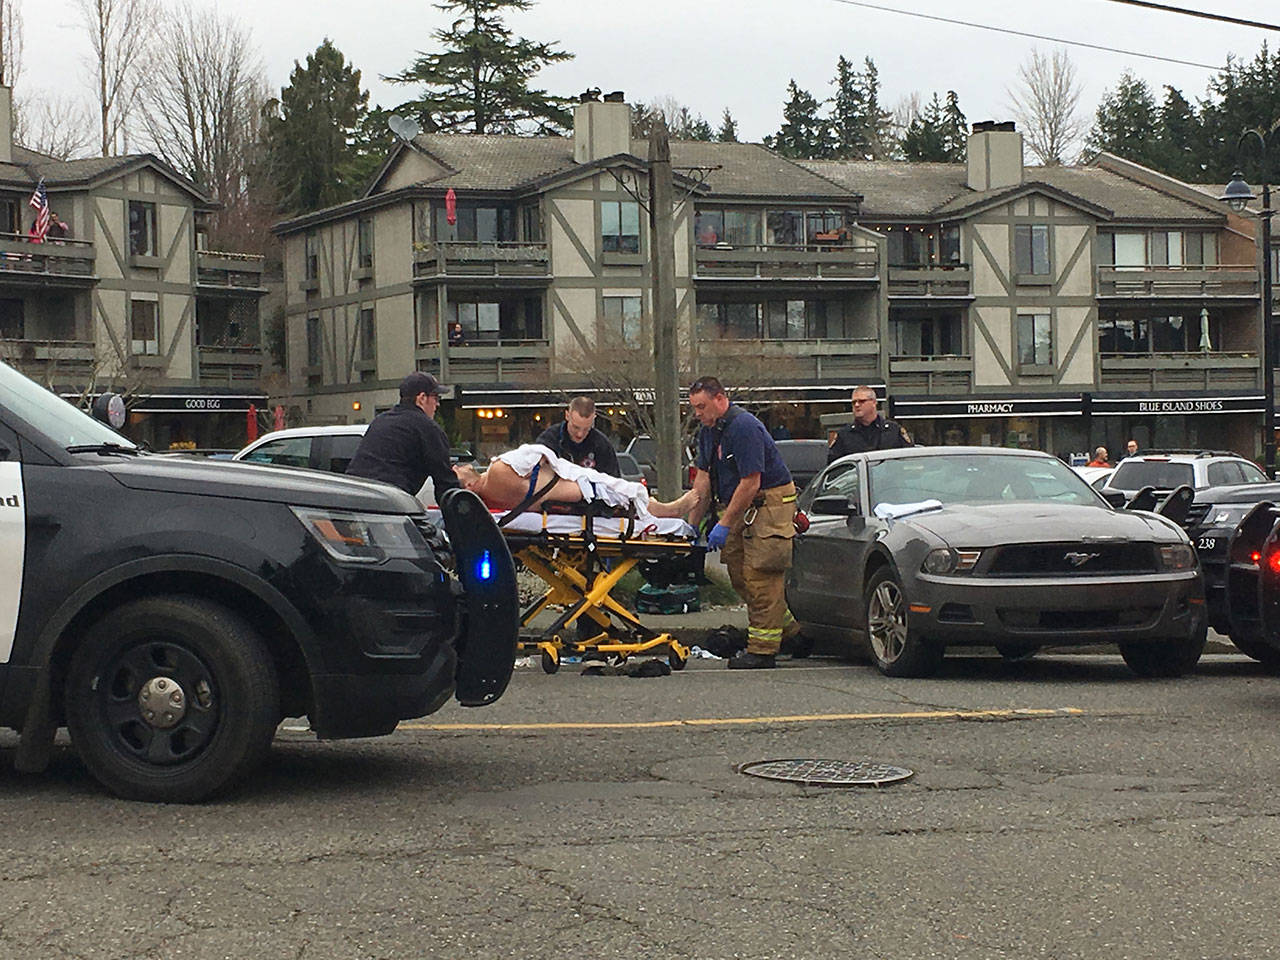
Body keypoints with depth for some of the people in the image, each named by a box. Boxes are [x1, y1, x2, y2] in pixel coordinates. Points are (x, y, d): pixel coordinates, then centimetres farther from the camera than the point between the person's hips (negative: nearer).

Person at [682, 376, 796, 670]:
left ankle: (762, 650, -9)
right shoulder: (708, 432, 10)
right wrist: (692, 524, 5)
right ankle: (789, 630, 20)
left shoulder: (744, 428, -21)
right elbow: (703, 480, 12)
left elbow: (751, 483, -23)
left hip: (770, 502, -10)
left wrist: (724, 525, -21)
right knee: (739, 575, 9)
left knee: (759, 575, -11)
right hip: (740, 508, 10)